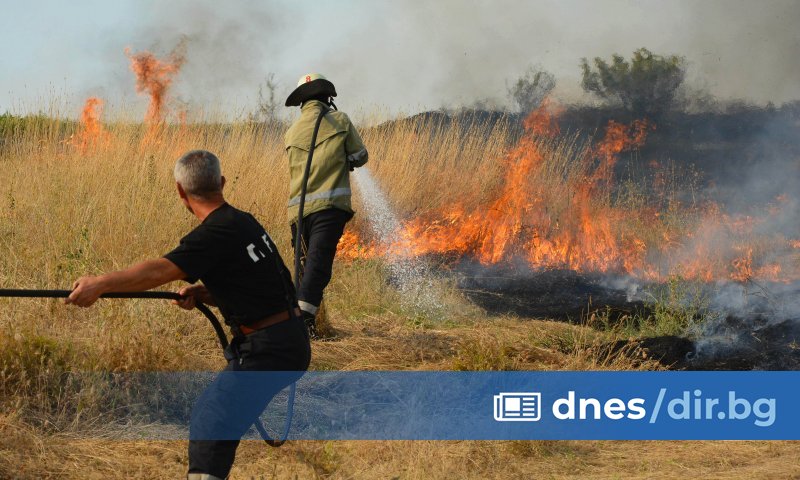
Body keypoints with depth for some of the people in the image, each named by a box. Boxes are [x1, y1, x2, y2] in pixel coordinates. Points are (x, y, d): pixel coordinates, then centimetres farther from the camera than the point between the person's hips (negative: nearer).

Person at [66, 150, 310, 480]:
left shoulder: (217, 234, -17)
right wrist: (200, 295, 3)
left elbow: (161, 270, -28)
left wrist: (100, 284, -31)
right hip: (292, 341, 9)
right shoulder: (244, 222, 11)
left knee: (209, 430, -12)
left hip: (267, 352, -9)